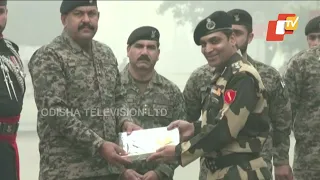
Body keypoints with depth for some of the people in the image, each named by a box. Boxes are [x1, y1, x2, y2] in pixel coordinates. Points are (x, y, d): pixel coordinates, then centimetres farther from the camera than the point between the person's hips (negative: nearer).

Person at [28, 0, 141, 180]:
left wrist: (125, 121, -2)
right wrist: (98, 145, -20)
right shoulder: (48, 57, -7)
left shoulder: (107, 54, 14)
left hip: (108, 166, 6)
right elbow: (55, 112, -16)